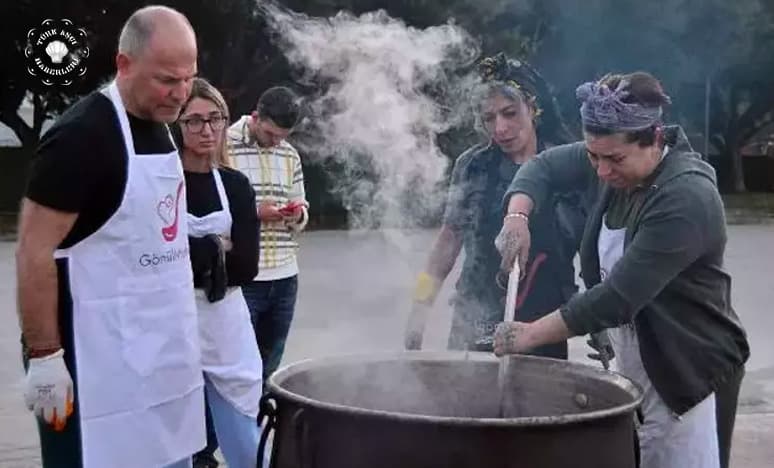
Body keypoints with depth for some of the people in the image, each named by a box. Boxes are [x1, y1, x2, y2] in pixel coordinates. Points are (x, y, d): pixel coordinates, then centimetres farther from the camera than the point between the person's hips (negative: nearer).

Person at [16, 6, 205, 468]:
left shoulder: (160, 127, 9)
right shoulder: (82, 135, -17)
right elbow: (35, 252, -17)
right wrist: (44, 356, -19)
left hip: (159, 349, 8)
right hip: (95, 357, -8)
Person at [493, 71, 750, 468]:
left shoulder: (687, 198, -26)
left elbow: (620, 297, -29)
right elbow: (544, 166, 9)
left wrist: (531, 334, -24)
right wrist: (517, 216, -13)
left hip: (691, 374, -7)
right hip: (630, 368, 7)